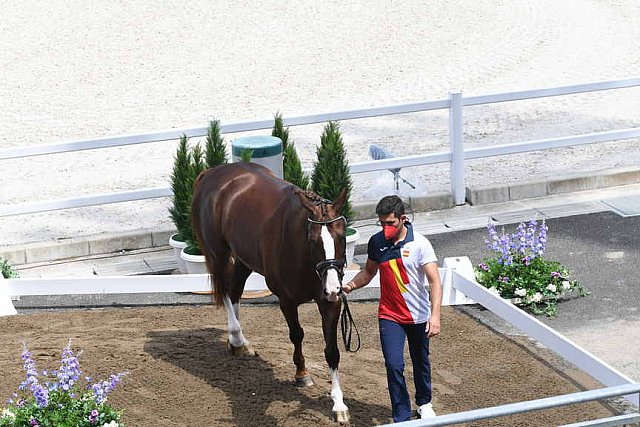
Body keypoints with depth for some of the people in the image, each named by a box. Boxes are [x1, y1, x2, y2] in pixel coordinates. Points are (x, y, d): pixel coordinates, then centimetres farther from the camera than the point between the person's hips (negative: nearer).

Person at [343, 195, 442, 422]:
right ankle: (402, 418, 0)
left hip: (418, 315, -1)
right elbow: (369, 271, 13)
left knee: (421, 362, 19)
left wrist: (435, 316, -31)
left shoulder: (420, 244, -16)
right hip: (389, 316, 1)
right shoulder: (376, 242, -4)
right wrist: (352, 285, -8)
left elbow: (435, 281, -20)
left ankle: (424, 403, 44)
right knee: (394, 365, -11)